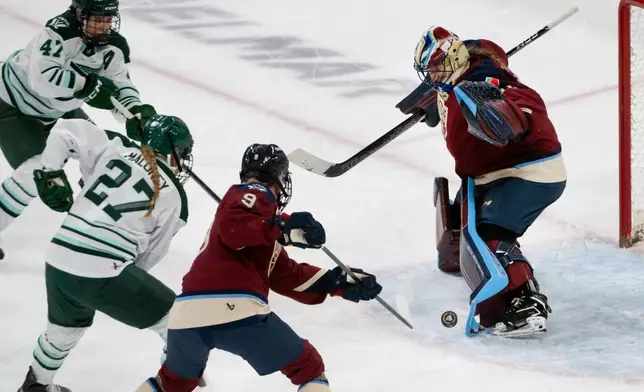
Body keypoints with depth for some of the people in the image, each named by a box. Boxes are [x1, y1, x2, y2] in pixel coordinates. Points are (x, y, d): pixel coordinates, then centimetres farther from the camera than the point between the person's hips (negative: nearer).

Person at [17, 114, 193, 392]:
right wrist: (126, 284, 23)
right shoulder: (173, 196, 3)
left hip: (59, 261, 6)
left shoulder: (114, 147, 8)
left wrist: (51, 174, 10)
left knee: (67, 325, 36)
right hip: (102, 274, -6)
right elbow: (151, 254, 10)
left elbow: (65, 130, 5)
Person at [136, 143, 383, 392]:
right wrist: (284, 228, -16)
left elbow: (288, 278, 33)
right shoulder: (256, 194, 8)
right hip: (234, 310, -8)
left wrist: (338, 282, 31)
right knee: (309, 368, 8)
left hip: (185, 314, 8)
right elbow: (232, 227, -13)